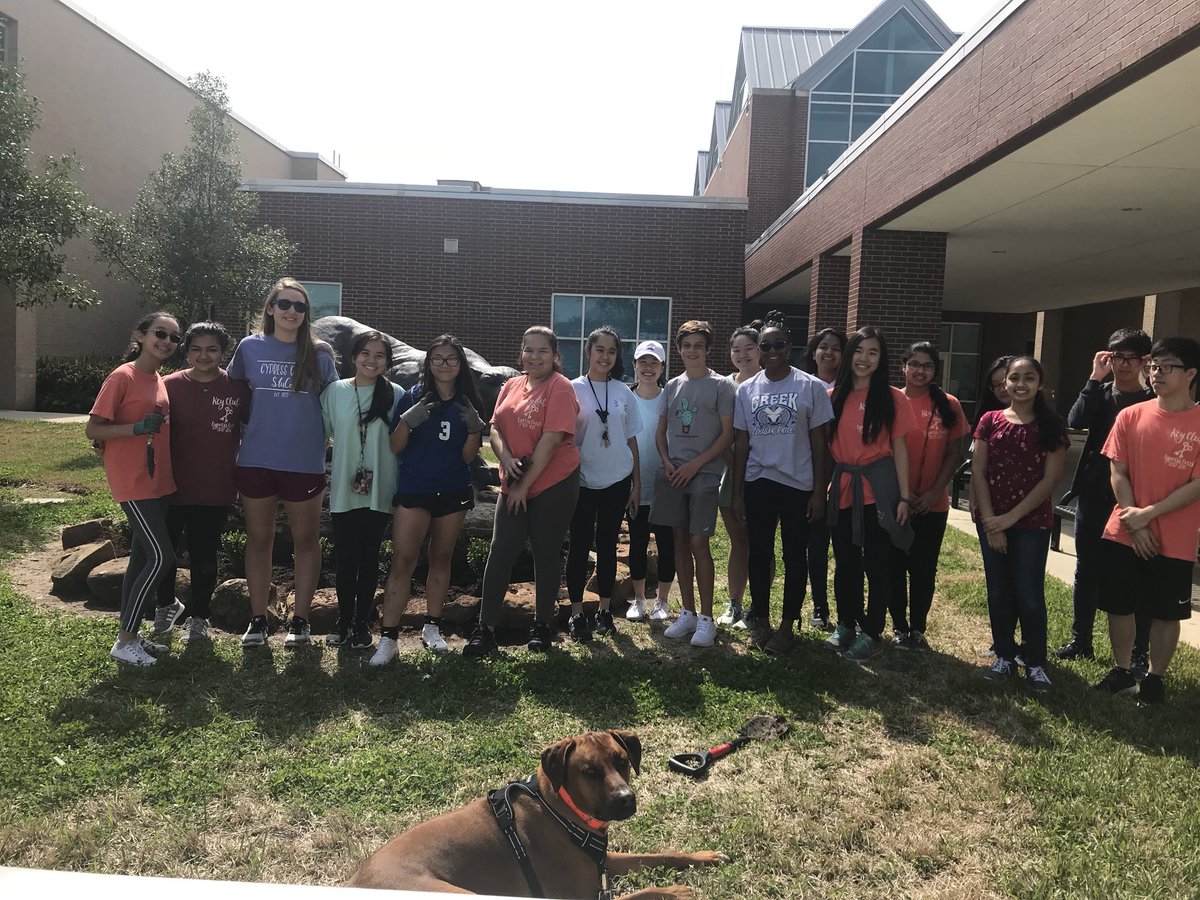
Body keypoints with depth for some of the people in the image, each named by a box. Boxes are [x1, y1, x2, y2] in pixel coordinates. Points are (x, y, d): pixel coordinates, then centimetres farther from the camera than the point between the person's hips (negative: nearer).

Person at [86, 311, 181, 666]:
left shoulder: (159, 380, 12)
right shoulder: (122, 376, -11)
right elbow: (93, 430, -13)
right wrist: (138, 427, -24)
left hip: (159, 481, 8)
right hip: (133, 482, -8)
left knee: (142, 556, 12)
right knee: (161, 556, -11)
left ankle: (129, 635, 21)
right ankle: (124, 642, 1)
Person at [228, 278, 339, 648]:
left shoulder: (319, 353, -1)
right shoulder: (250, 347, 2)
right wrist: (245, 428, 11)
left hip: (304, 462, -1)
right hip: (256, 461, 1)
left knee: (305, 540, 8)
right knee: (258, 539, 11)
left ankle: (300, 620, 20)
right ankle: (258, 619, 23)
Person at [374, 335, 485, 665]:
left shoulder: (468, 403, 4)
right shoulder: (413, 397, -2)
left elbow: (468, 456, 3)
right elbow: (395, 448, -4)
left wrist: (475, 428, -14)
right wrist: (407, 421, -21)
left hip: (453, 492, 3)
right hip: (413, 491, -2)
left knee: (441, 559, 12)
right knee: (402, 561, -7)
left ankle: (432, 627, 24)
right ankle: (388, 637, -3)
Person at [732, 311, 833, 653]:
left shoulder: (811, 387, -2)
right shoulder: (747, 390, 5)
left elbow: (819, 442, -1)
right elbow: (741, 443, 7)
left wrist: (819, 491, -5)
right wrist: (737, 492, 4)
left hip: (798, 485, -2)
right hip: (758, 484, 2)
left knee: (794, 557, 6)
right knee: (759, 554, 10)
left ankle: (787, 625, 18)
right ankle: (760, 619, 23)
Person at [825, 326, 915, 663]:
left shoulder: (893, 398, -3)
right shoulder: (833, 396, 4)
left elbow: (899, 448, -2)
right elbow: (824, 445, 8)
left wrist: (904, 496, -5)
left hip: (878, 489, -3)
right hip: (842, 487, 3)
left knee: (876, 563, 6)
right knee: (845, 561, 13)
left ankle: (872, 633, 18)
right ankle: (846, 625, 28)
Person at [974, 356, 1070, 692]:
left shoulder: (1052, 426, -2)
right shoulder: (990, 421, 2)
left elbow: (1049, 480, -7)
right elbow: (977, 472, -1)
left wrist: (1011, 517, -13)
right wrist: (990, 519, -8)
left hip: (1032, 523, -2)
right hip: (991, 521, 2)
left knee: (1030, 595, -1)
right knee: (998, 592, 8)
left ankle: (1035, 663, 13)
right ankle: (1004, 656, 22)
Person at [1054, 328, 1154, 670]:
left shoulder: (1153, 401, 1)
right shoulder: (1099, 394, 8)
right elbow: (1075, 422, -14)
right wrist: (1095, 379, -14)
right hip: (1094, 495, 3)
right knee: (1087, 570, 10)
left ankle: (1139, 653, 9)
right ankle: (1080, 641, 22)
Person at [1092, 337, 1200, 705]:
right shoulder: (1130, 416, 1)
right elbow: (1118, 474, 0)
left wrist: (1148, 514, -16)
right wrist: (1133, 524, -9)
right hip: (1123, 534, 3)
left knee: (1165, 613, 9)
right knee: (1119, 606, 11)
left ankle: (1155, 678, 27)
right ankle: (1121, 670, 29)